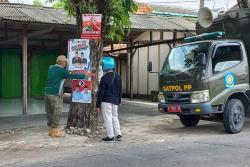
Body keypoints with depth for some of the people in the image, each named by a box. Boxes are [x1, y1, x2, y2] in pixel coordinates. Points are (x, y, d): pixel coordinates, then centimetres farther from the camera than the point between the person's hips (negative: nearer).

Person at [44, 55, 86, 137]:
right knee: (57, 112, 1)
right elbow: (73, 76, -5)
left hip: (47, 92, 8)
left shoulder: (51, 68, 10)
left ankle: (51, 130, 21)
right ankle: (54, 131, 4)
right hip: (55, 94, -8)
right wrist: (84, 76, 6)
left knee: (49, 112, 13)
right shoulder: (62, 71, -11)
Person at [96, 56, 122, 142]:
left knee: (108, 118, -1)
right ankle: (118, 134, 16)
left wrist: (98, 104, -7)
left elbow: (101, 92, -12)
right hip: (115, 101, 7)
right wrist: (119, 101, 23)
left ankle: (110, 136, 1)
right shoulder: (118, 77, 7)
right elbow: (120, 91, 14)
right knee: (114, 117, 17)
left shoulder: (104, 78, -14)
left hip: (106, 101, -7)